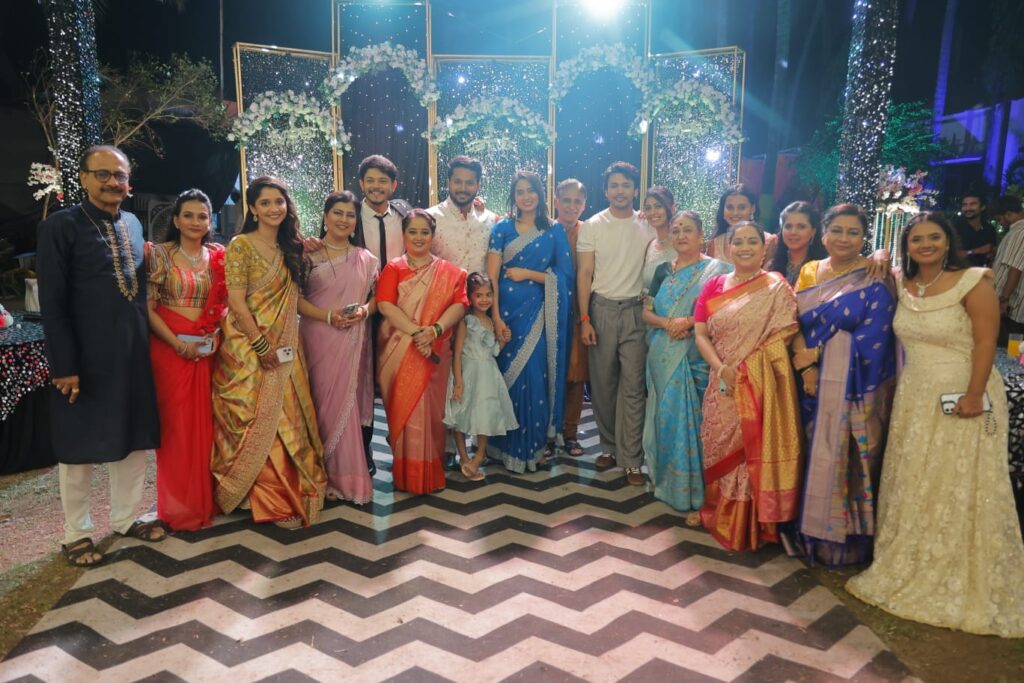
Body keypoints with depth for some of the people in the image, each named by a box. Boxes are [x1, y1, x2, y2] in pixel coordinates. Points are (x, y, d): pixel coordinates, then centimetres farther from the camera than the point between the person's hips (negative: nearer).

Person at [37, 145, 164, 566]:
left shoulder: (133, 224, 10)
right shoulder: (60, 226, -10)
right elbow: (52, 303, -13)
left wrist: (146, 338, 10)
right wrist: (64, 365, -17)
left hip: (133, 353, 6)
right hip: (86, 356, -6)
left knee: (135, 438, 14)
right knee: (80, 446, 9)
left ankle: (125, 518, 32)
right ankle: (76, 533, 26)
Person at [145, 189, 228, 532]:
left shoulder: (218, 256, 10)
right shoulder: (160, 254, 0)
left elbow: (226, 302, 13)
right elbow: (148, 308, -4)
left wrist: (217, 336, -3)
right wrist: (178, 344, -13)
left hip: (209, 350, 3)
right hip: (170, 349, -3)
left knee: (205, 423, 7)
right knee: (176, 425, 0)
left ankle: (205, 500, 20)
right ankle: (179, 506, 13)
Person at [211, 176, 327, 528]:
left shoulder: (288, 248, 12)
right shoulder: (241, 245, -7)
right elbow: (236, 302, -14)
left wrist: (330, 316, 2)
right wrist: (263, 346, -17)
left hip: (286, 348, 6)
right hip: (251, 350, -6)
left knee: (288, 420, 8)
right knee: (260, 424, -4)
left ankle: (290, 492, 20)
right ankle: (270, 502, 7)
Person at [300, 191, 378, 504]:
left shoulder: (365, 258, 11)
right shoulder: (308, 255, 2)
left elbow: (377, 296, 13)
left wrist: (364, 310, -8)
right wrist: (327, 315, -14)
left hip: (354, 340, 2)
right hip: (319, 338, -2)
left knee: (348, 402, 3)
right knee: (325, 403, -1)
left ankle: (345, 474, 14)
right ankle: (331, 475, 12)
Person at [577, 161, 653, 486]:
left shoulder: (648, 227, 6)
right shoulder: (593, 226, 2)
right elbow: (584, 274, 0)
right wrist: (584, 319, -6)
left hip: (636, 310, 0)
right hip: (602, 309, 0)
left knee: (633, 385, -3)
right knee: (603, 382, 7)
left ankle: (631, 459, 3)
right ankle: (610, 446, 23)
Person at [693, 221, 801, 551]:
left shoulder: (776, 288, -2)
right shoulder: (714, 286, 9)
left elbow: (782, 340, -9)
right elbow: (701, 335, 3)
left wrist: (748, 374, -15)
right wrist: (721, 369, -13)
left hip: (759, 388, -3)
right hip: (723, 386, 4)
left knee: (755, 452, 0)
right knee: (721, 450, 10)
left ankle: (750, 523, 18)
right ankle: (720, 515, 30)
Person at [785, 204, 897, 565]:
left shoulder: (875, 280, -5)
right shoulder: (809, 272, 10)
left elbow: (872, 339, -12)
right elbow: (795, 322, 6)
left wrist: (815, 354, -9)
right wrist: (805, 364, -10)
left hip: (855, 389, -4)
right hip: (814, 384, 4)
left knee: (848, 462, 1)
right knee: (814, 458, 10)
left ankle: (845, 540, 17)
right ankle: (811, 532, 25)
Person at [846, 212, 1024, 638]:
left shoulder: (973, 283, -11)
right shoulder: (903, 287, 6)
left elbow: (985, 342, -16)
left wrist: (974, 396, -20)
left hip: (960, 399, -6)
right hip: (914, 399, 6)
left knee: (960, 491, 4)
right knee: (912, 488, 14)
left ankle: (965, 586, 22)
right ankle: (914, 572, 31)